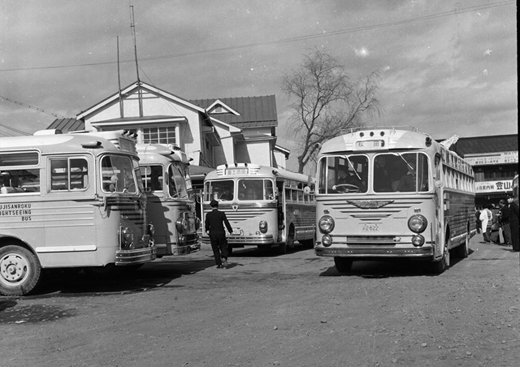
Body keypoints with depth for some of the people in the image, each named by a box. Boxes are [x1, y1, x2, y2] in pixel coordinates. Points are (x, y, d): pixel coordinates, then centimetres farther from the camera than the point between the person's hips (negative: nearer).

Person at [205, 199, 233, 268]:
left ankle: (219, 264, 6)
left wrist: (207, 230, 25)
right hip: (221, 233, -1)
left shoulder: (208, 215, -2)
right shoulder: (222, 214, -5)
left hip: (212, 234, 1)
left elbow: (207, 224, 4)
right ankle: (224, 258, -13)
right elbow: (226, 223, -6)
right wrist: (230, 231, 6)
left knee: (216, 250, 10)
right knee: (223, 247, 14)